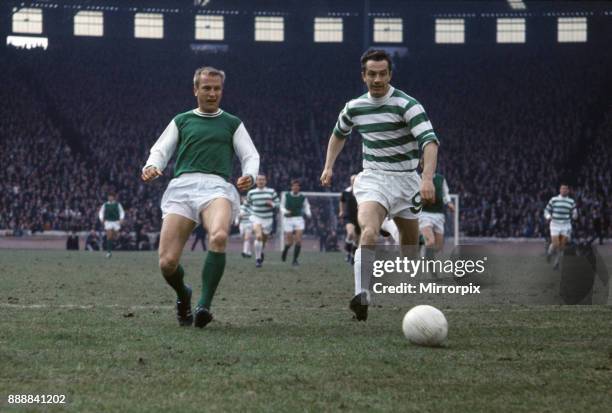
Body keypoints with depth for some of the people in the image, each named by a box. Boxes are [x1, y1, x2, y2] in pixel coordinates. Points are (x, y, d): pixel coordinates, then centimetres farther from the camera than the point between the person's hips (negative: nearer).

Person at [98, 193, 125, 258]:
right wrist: (102, 219, -8)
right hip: (108, 222, -1)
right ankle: (109, 251, -12)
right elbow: (101, 213, 9)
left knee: (116, 236, 5)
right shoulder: (105, 205, 4)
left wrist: (121, 219, -9)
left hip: (116, 222, 1)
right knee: (109, 236, -12)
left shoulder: (117, 204, 3)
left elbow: (122, 212, 6)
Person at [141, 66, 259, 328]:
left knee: (219, 237, -36)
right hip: (181, 187, 1)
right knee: (167, 263, -13)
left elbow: (250, 155, 16)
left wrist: (249, 176, -7)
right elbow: (160, 150, 18)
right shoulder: (181, 121, 25)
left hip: (217, 186, -1)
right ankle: (183, 295, 21)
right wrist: (152, 166, -7)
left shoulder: (232, 124, 23)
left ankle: (204, 305, -30)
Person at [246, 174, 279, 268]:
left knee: (264, 239, 14)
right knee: (258, 236, -24)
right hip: (256, 218, -2)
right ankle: (257, 259, -14)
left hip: (268, 219, 2)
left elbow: (278, 203, 5)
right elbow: (248, 203, 17)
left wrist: (272, 204, -16)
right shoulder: (251, 193, 1)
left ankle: (261, 252, 49)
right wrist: (253, 211, 4)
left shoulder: (271, 192, -1)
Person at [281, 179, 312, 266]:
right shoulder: (286, 195, 1)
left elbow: (306, 208, 10)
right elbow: (282, 207, 9)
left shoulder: (303, 198, 2)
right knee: (290, 242, 2)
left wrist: (308, 214, -12)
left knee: (298, 241, -13)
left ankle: (295, 260, -3)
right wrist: (285, 212, -13)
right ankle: (285, 251, 37)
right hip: (288, 220, 0)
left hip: (299, 220, 0)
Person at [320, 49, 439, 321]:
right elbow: (339, 134, 26)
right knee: (369, 232, -26)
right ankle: (362, 296, -37)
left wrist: (427, 178, -40)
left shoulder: (406, 105, -13)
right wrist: (329, 166, 20)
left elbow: (430, 140, -25)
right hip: (373, 178, 1)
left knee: (410, 244, 10)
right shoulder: (354, 108, 2)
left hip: (406, 179, -1)